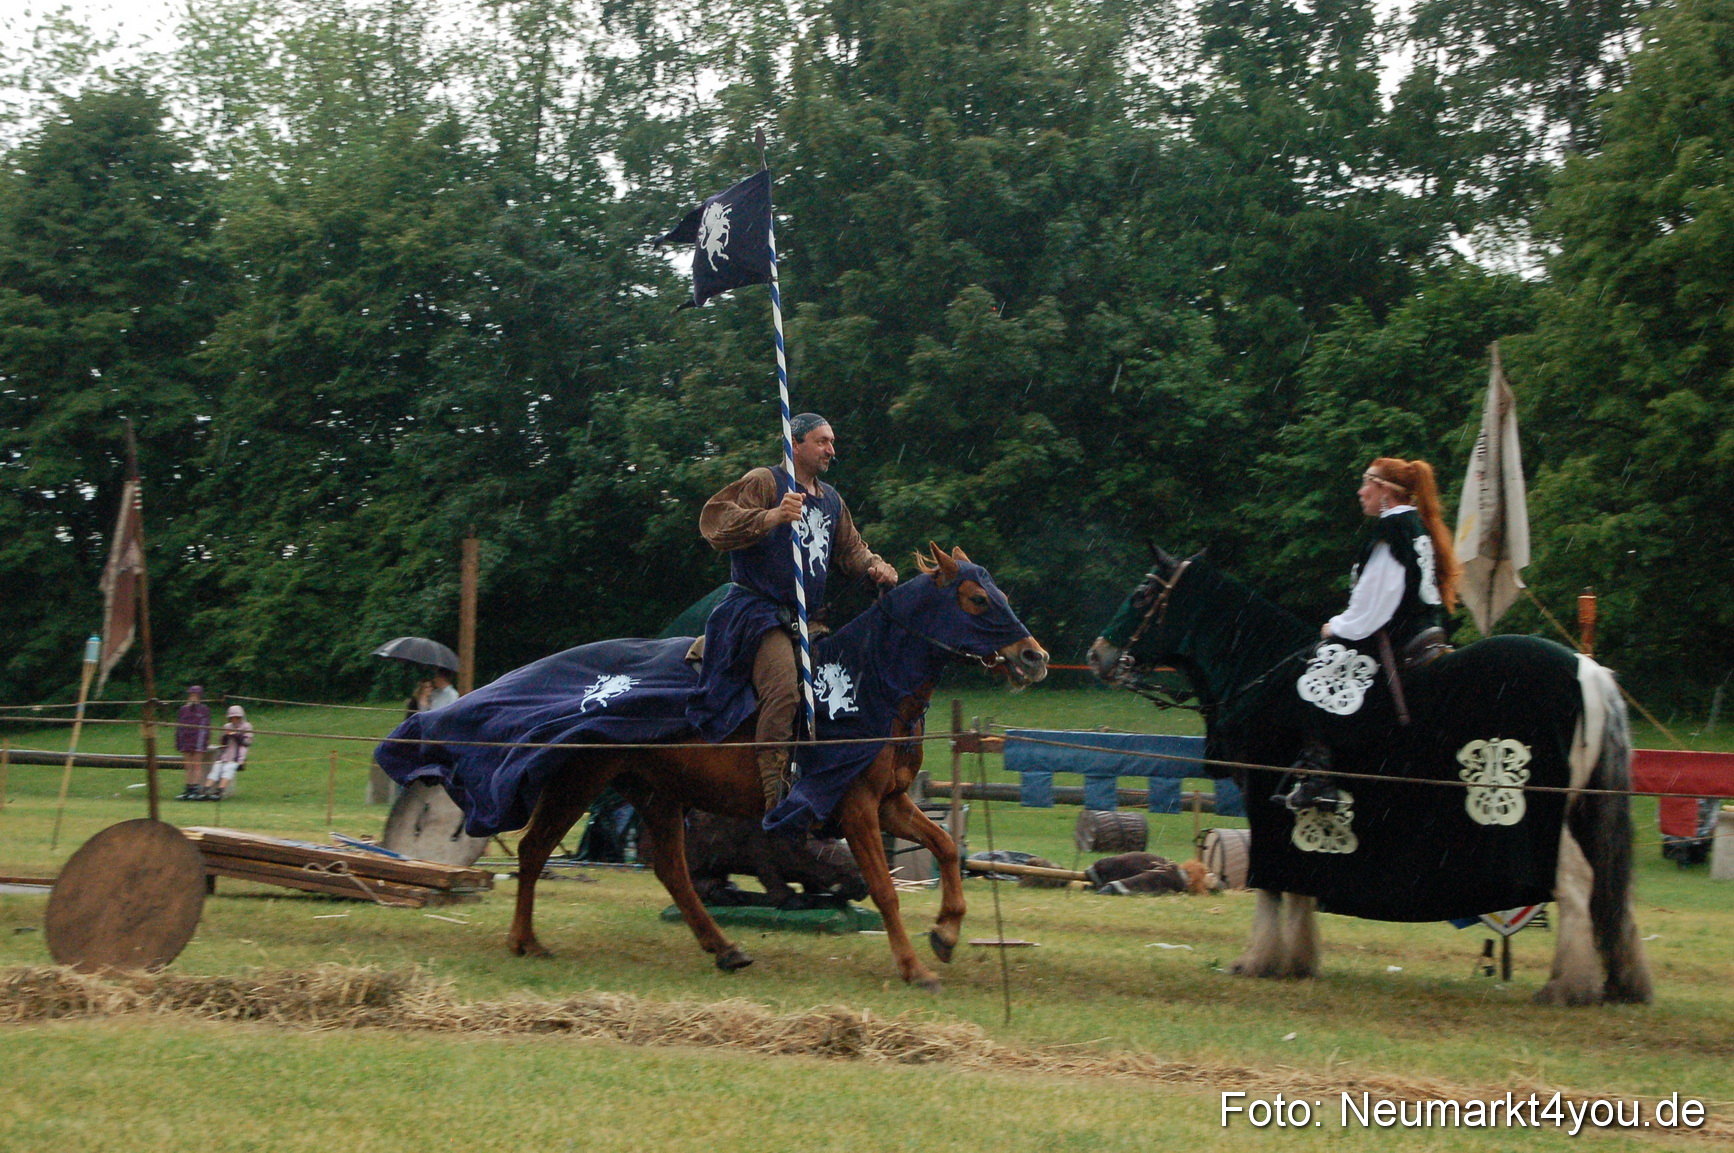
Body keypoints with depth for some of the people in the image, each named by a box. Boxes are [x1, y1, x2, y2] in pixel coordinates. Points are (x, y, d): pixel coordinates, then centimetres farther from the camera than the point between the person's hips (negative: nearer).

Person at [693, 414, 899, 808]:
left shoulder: (831, 499, 23)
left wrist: (875, 566, 6)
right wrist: (770, 518, -29)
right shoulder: (765, 483, -2)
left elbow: (850, 549, 28)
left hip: (807, 619, 9)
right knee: (783, 689, -28)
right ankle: (775, 801, -31)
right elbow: (715, 521, -15)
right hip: (757, 609, -9)